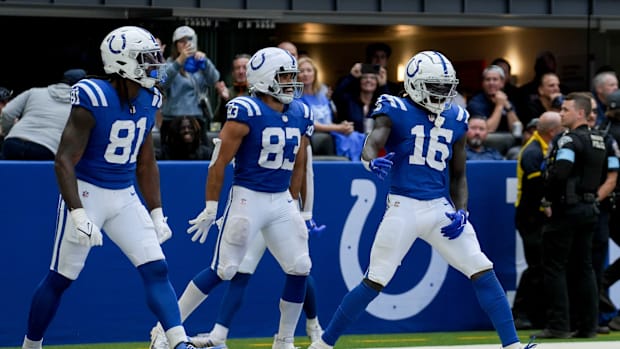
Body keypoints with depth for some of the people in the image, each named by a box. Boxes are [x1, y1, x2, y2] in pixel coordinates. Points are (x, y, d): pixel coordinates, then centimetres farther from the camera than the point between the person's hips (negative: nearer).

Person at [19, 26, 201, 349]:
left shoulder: (148, 101, 2)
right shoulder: (93, 99, -20)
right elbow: (64, 161, -21)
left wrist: (157, 213, 11)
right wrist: (78, 214, -30)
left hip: (125, 197, 6)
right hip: (86, 193, -6)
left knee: (157, 270, -6)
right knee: (60, 278, 2)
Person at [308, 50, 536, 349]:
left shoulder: (455, 119, 12)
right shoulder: (395, 111, -2)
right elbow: (371, 145, -20)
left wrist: (461, 212, 4)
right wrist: (373, 162, -44)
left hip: (441, 208, 5)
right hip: (403, 208, -4)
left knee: (484, 274, -3)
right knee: (374, 282, -5)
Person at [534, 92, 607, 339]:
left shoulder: (569, 140, -14)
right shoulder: (599, 142, 14)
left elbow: (558, 175, -24)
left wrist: (548, 201, -12)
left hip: (567, 208, -8)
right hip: (590, 208, 9)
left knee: (554, 267, -4)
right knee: (583, 267, 11)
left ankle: (558, 325, -7)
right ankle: (588, 325, 10)